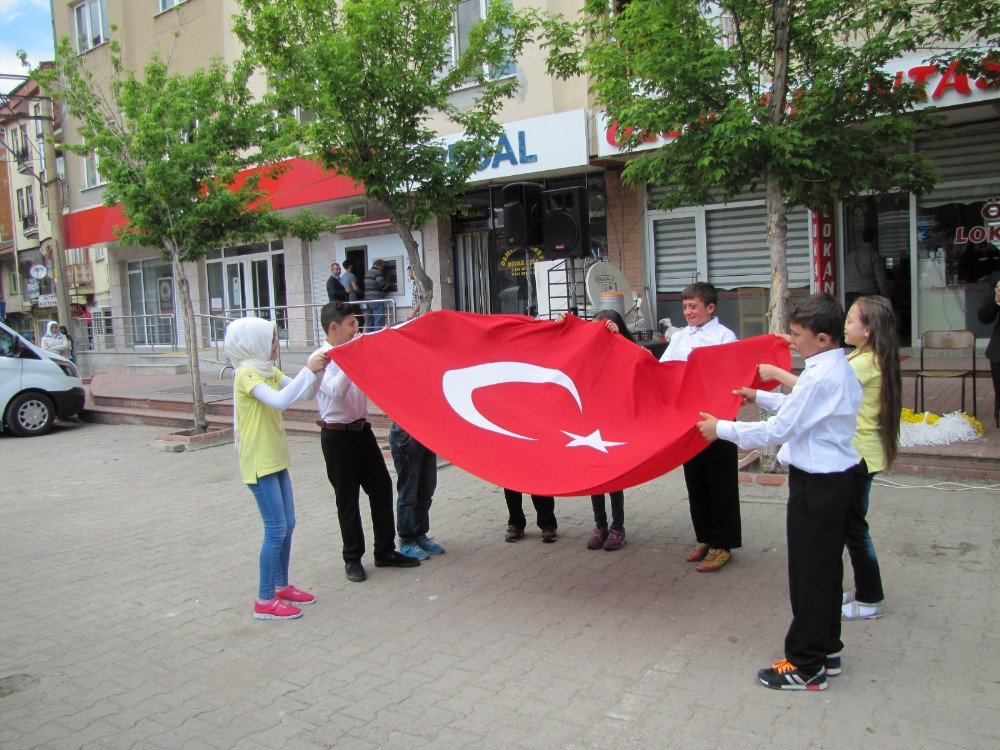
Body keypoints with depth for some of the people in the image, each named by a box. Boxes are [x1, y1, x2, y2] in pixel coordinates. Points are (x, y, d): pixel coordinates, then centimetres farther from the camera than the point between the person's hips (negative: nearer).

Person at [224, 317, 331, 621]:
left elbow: (303, 392, 6)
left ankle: (281, 586, 27)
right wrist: (308, 370, -26)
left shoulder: (269, 371, 12)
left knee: (287, 525, 14)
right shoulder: (247, 373, -16)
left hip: (275, 459, 9)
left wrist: (317, 370, -10)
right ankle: (265, 601, 5)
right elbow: (280, 400, -31)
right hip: (259, 462, -9)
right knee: (276, 530, -5)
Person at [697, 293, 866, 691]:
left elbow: (776, 431, -21)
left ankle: (805, 667, 12)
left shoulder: (820, 378, -23)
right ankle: (827, 649, 34)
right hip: (839, 477, 10)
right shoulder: (841, 370, 8)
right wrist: (759, 396, 24)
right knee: (826, 568, 19)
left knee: (809, 574, 0)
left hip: (817, 484, -10)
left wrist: (721, 428, -12)